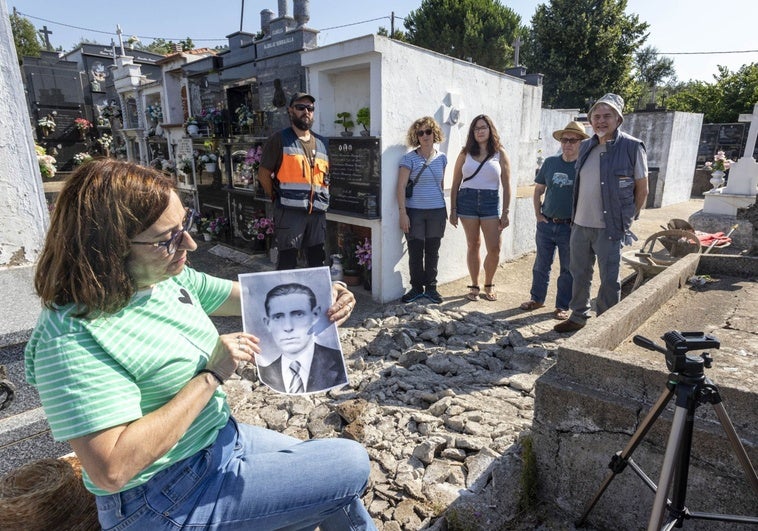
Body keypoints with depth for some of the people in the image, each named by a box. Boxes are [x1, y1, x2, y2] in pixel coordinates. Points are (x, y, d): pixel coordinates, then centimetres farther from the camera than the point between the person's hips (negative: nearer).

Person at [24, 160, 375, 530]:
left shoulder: (170, 277, -4)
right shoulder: (74, 336, -27)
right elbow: (111, 471, -31)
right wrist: (211, 376, -28)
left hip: (224, 437, 8)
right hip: (170, 501, -8)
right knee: (351, 465, -4)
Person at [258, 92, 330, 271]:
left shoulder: (322, 143, 15)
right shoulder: (279, 140, -2)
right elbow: (263, 174, -1)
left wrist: (323, 201, 11)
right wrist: (278, 199, 2)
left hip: (318, 212, 5)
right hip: (289, 211, -5)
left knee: (317, 260, 14)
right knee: (287, 261, 1)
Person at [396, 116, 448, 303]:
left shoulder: (442, 158, 7)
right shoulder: (409, 158, -5)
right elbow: (401, 186, -9)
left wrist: (444, 208, 17)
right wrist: (402, 213, -15)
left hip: (437, 211, 3)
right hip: (414, 211, -3)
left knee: (433, 251, 9)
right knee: (415, 251, 2)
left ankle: (431, 288, 22)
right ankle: (416, 288, 18)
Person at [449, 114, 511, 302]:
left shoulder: (500, 154, 4)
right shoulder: (466, 153, 6)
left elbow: (506, 186, 3)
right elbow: (455, 184, 7)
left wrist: (505, 213, -2)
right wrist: (453, 210, 2)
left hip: (491, 201, 0)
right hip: (467, 200, 1)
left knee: (494, 249, -3)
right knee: (472, 246, 7)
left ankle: (489, 285, 20)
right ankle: (474, 286, 20)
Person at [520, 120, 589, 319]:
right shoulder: (550, 162, 5)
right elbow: (538, 190, 13)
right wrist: (538, 213, 4)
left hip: (571, 227, -3)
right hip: (546, 224, 3)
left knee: (568, 270, 8)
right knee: (541, 265, 13)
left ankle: (563, 306, 20)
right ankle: (537, 298, 28)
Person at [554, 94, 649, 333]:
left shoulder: (632, 147, -7)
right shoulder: (585, 146, 8)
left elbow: (642, 189, -1)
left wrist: (628, 219, 1)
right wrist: (576, 215, 13)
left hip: (610, 228, -5)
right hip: (580, 224, 6)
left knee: (609, 280, 4)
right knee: (580, 275, 16)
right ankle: (578, 317, 31)